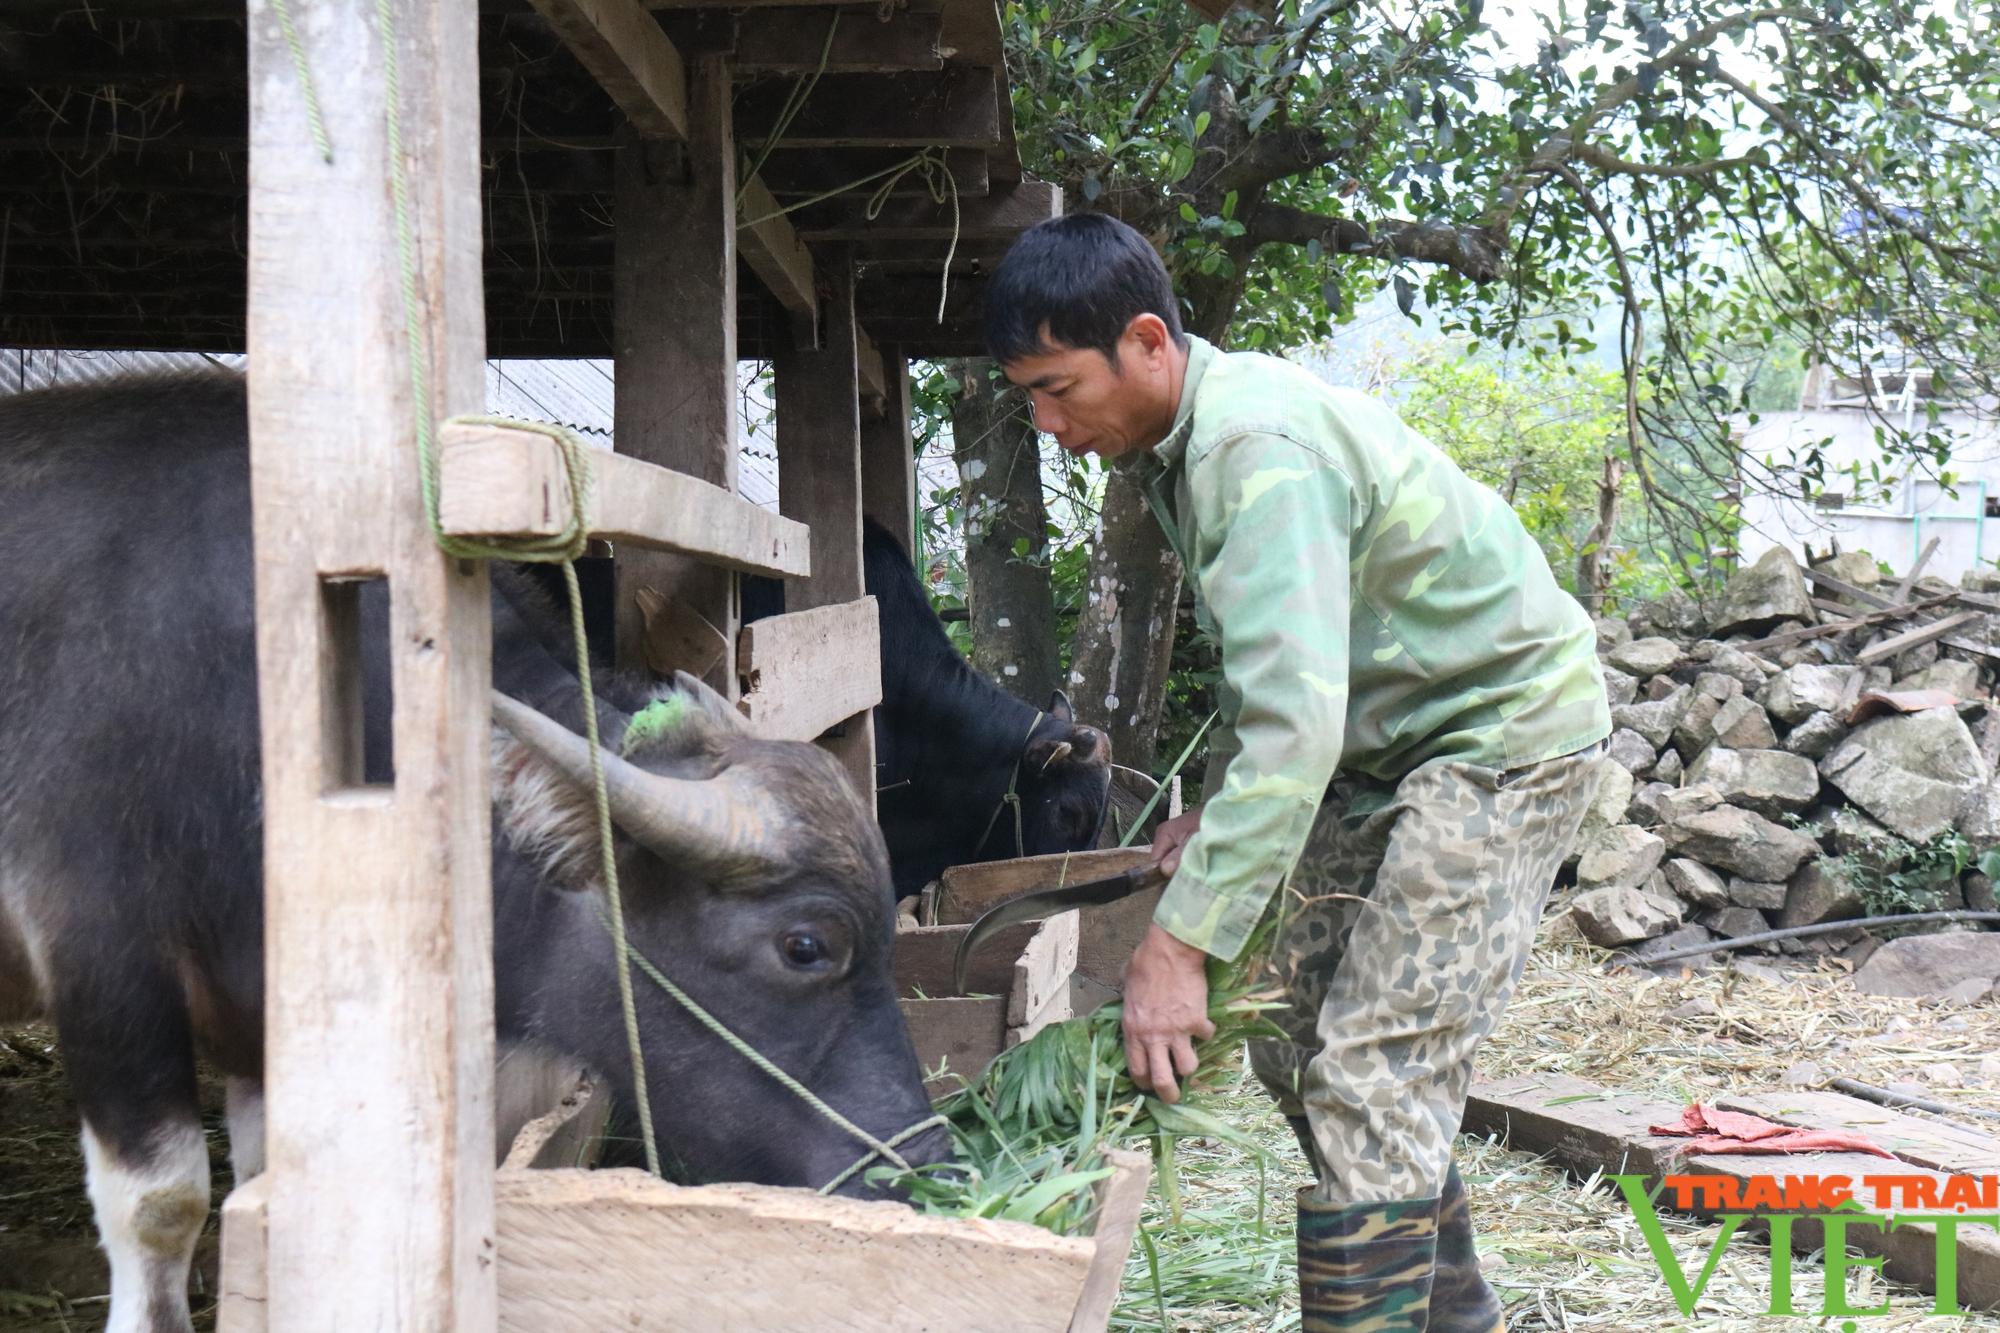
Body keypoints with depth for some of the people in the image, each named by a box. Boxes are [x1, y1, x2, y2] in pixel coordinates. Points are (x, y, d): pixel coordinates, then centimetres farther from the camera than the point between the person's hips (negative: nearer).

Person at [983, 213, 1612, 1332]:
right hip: (1392, 737, 10)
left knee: (1368, 1081, -17)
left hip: (1505, 734, -10)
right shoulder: (1189, 432, 3)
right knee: (1296, 1042, 13)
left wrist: (1180, 940, -39)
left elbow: (1296, 722, -38)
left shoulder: (1260, 451, -29)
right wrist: (1222, 806, 9)